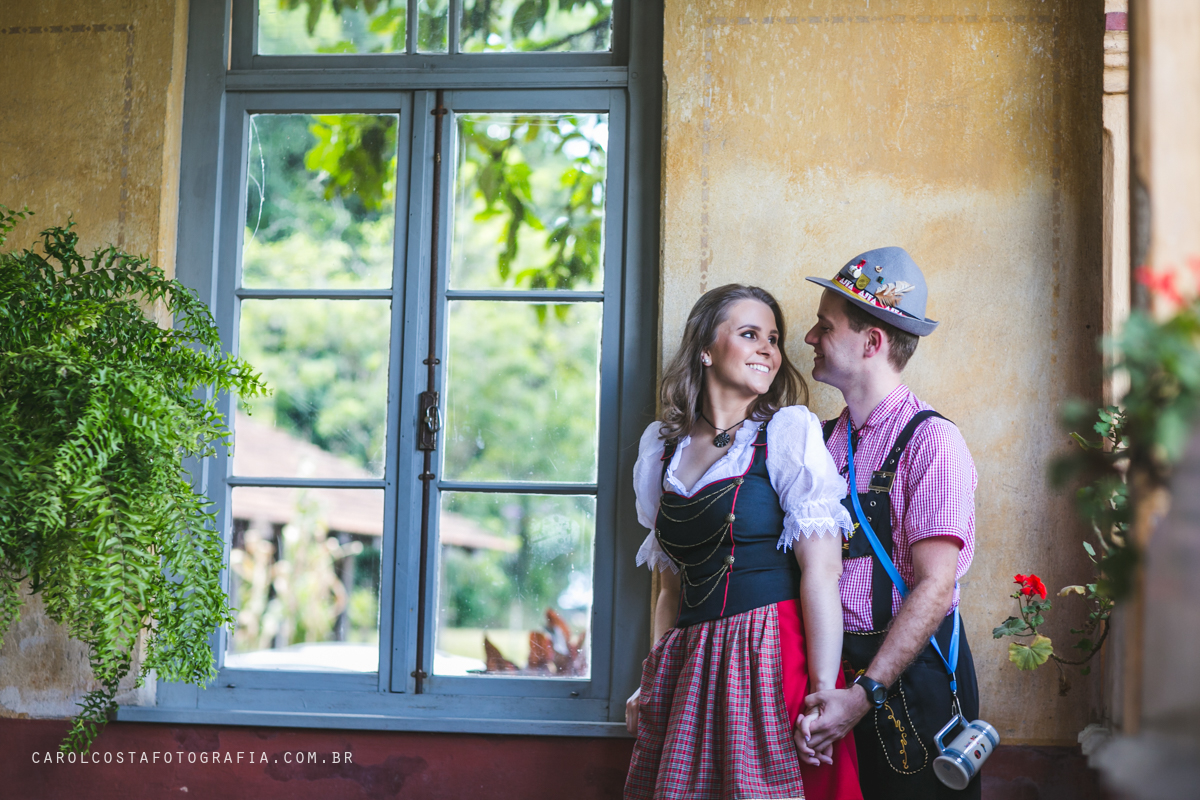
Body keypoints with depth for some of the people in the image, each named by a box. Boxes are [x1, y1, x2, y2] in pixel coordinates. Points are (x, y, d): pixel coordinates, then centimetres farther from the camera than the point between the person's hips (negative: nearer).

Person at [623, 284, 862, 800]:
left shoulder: (790, 431, -3)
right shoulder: (662, 444, 12)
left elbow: (821, 569, -11)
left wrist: (824, 693, -18)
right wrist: (651, 684, 10)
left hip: (771, 659, -4)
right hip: (688, 669, 4)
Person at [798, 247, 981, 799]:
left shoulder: (930, 441, -11)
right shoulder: (823, 440, 8)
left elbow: (934, 588, -17)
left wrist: (866, 692, -22)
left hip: (909, 671, -5)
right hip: (831, 664, 5)